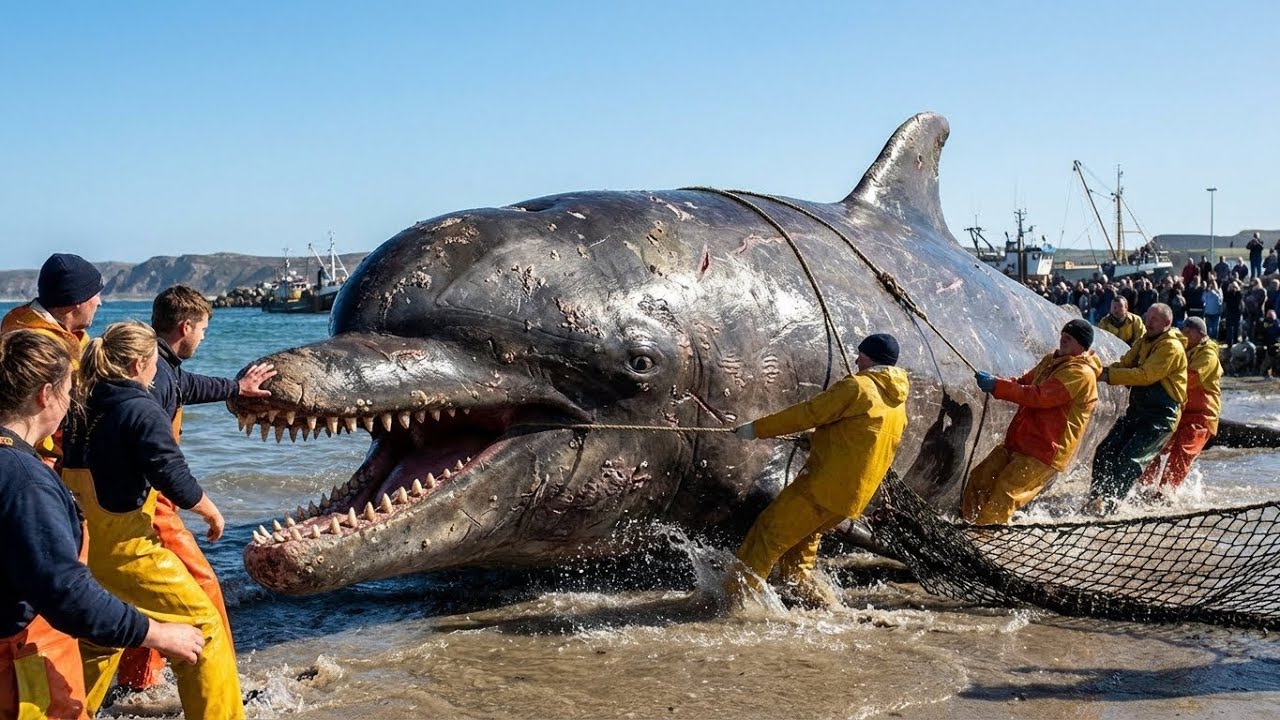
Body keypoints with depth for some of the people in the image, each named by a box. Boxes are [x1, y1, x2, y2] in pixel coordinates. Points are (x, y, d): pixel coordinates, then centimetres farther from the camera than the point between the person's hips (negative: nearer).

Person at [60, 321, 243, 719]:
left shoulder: (82, 406, 5)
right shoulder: (141, 410, -15)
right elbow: (176, 481, -16)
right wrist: (212, 512, 1)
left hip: (80, 545, 8)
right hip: (123, 548, -8)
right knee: (203, 627, 3)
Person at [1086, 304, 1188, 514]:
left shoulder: (1171, 347, -13)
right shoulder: (1144, 342, 16)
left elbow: (1146, 375, -23)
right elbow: (1124, 364, 8)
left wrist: (1109, 376, -25)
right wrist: (1100, 370, -12)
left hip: (1160, 416, -8)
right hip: (1136, 411, 9)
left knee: (1130, 457, -18)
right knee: (1105, 451, -1)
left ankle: (1108, 504, -19)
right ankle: (1097, 497, 3)